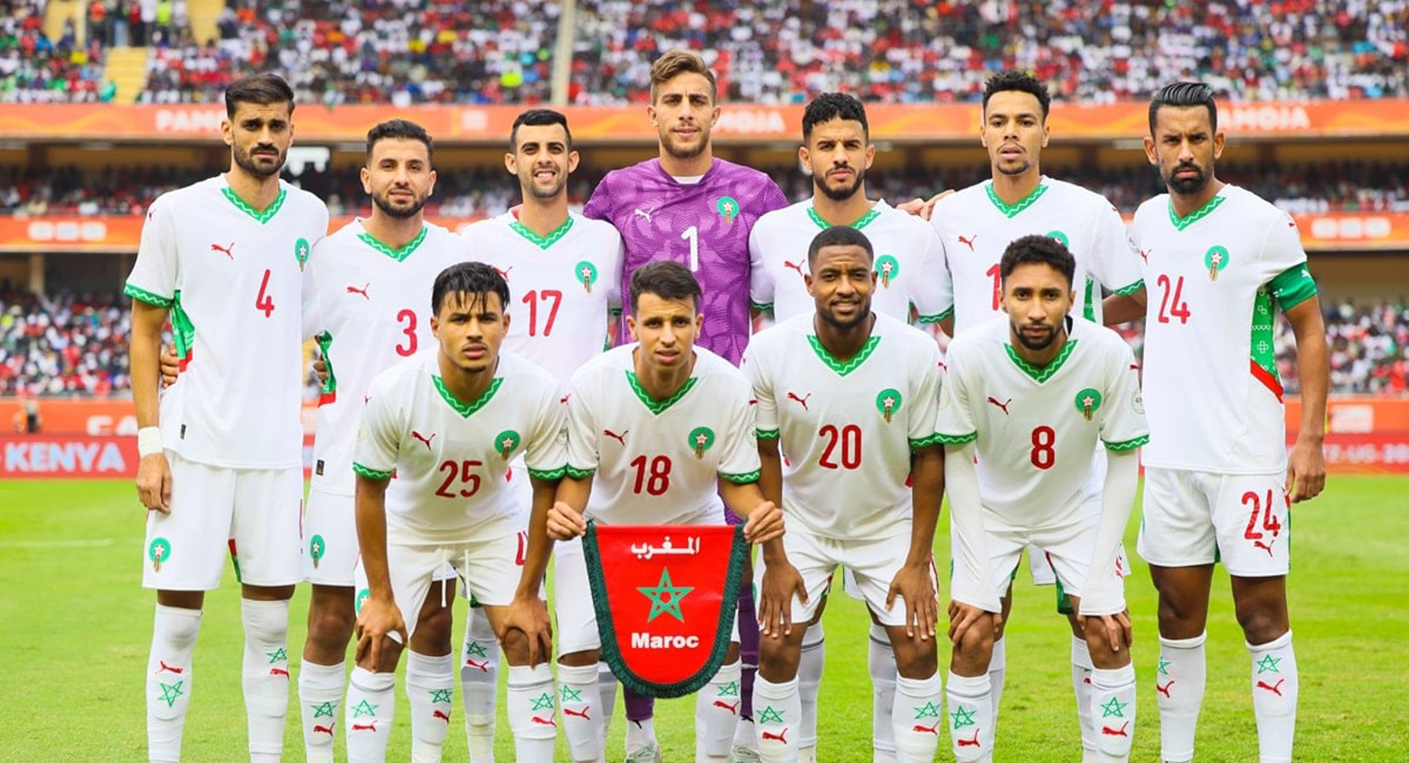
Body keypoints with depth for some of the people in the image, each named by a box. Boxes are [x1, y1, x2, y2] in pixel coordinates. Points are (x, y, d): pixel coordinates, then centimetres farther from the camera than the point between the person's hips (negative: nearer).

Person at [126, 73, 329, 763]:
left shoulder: (311, 215, 8)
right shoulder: (177, 212, -2)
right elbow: (144, 330, 1)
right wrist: (149, 441, -6)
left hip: (277, 447, 3)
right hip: (193, 443, -3)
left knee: (270, 618, 6)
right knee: (178, 614, -1)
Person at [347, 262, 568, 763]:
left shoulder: (539, 394, -27)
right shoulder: (391, 393, -31)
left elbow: (547, 489, -12)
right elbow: (370, 490, -16)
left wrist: (527, 595, -8)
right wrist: (380, 597, -13)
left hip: (493, 525, 1)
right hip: (407, 527, -1)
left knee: (528, 643, -6)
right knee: (377, 648, -8)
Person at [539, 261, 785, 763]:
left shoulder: (729, 388, -22)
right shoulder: (591, 384, -24)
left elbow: (738, 482, -12)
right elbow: (577, 476, -14)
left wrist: (759, 512, -35)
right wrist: (563, 511, -37)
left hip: (695, 525, 1)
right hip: (602, 528, -1)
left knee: (723, 646, -13)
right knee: (578, 652, -13)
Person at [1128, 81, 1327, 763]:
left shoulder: (1262, 223, -7)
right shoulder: (1148, 220, 10)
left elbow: (1310, 332, -4)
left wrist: (1311, 440, -10)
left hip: (1247, 456, -5)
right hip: (1169, 453, 5)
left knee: (1262, 613, -2)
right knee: (1178, 612, 10)